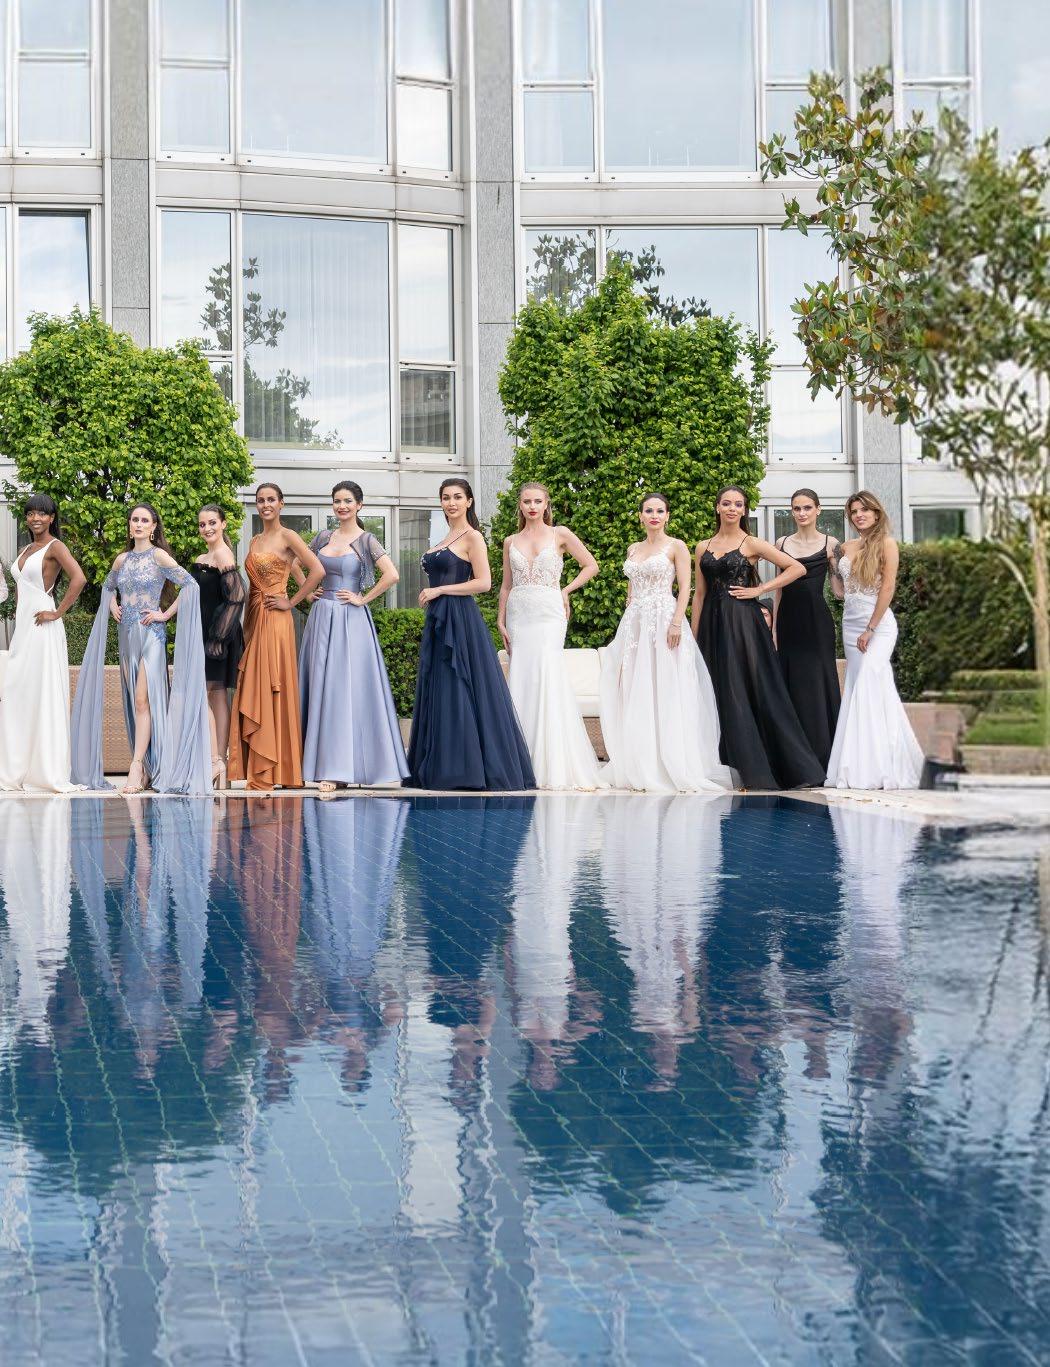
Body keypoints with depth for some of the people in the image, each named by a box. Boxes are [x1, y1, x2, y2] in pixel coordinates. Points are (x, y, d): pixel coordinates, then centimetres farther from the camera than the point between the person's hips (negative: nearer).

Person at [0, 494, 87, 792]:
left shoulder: (55, 546, -7)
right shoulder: (27, 549, 17)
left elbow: (78, 579, -22)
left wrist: (58, 613, -19)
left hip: (42, 630, -8)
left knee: (43, 697, -6)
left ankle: (47, 772, -2)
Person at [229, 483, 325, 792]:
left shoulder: (287, 537, -6)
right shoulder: (255, 541, 17)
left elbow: (317, 570, -16)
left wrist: (291, 602, -12)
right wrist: (247, 625, 11)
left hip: (275, 623, -8)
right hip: (253, 621, 8)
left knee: (271, 692, -7)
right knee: (252, 694, 6)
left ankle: (272, 772, -4)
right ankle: (258, 770, 9)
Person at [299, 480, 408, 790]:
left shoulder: (366, 540, -4)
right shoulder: (323, 538, 11)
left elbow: (391, 575, -16)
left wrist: (363, 598, -11)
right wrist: (307, 591, 13)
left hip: (351, 621, -5)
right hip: (322, 618, 5)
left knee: (349, 688, -7)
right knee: (321, 688, 3)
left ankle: (343, 767, -6)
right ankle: (328, 767, 6)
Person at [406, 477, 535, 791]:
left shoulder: (472, 537, -7)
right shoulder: (445, 538, 18)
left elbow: (484, 583, -15)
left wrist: (439, 590, -14)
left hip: (461, 621, -9)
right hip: (439, 623, 9)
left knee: (460, 692, -8)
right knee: (437, 693, 7)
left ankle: (470, 769, -4)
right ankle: (445, 768, 9)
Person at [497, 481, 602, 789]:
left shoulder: (560, 534, 4)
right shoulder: (511, 542, 12)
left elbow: (591, 565, 7)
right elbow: (506, 585, 14)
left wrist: (566, 590, 0)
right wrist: (501, 621, 7)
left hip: (548, 614, -3)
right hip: (518, 616, 3)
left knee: (547, 680, -14)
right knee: (522, 681, -1)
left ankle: (554, 766, -11)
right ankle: (525, 763, 3)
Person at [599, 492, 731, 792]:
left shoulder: (676, 547, 0)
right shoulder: (633, 549, 17)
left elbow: (685, 588, -7)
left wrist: (676, 622, -18)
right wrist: (628, 623, 13)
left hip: (663, 619, -6)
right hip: (635, 622, 6)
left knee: (664, 693, -7)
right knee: (635, 694, 2)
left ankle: (670, 768, -5)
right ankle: (640, 769, 6)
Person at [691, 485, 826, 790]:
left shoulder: (752, 544, 0)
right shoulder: (703, 548, 12)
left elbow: (797, 568, -5)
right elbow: (699, 594, 13)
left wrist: (760, 590, -8)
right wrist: (694, 637, 8)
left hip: (743, 623, -4)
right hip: (713, 625, 4)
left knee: (757, 692, -6)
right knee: (721, 694, 4)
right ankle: (729, 768, 8)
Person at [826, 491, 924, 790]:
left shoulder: (886, 544, -3)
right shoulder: (847, 548, 14)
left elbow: (888, 587, -10)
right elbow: (840, 591, 15)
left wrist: (870, 629, -13)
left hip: (878, 625, -6)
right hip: (850, 625, 6)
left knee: (867, 686, -16)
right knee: (860, 689, 3)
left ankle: (876, 768, -13)